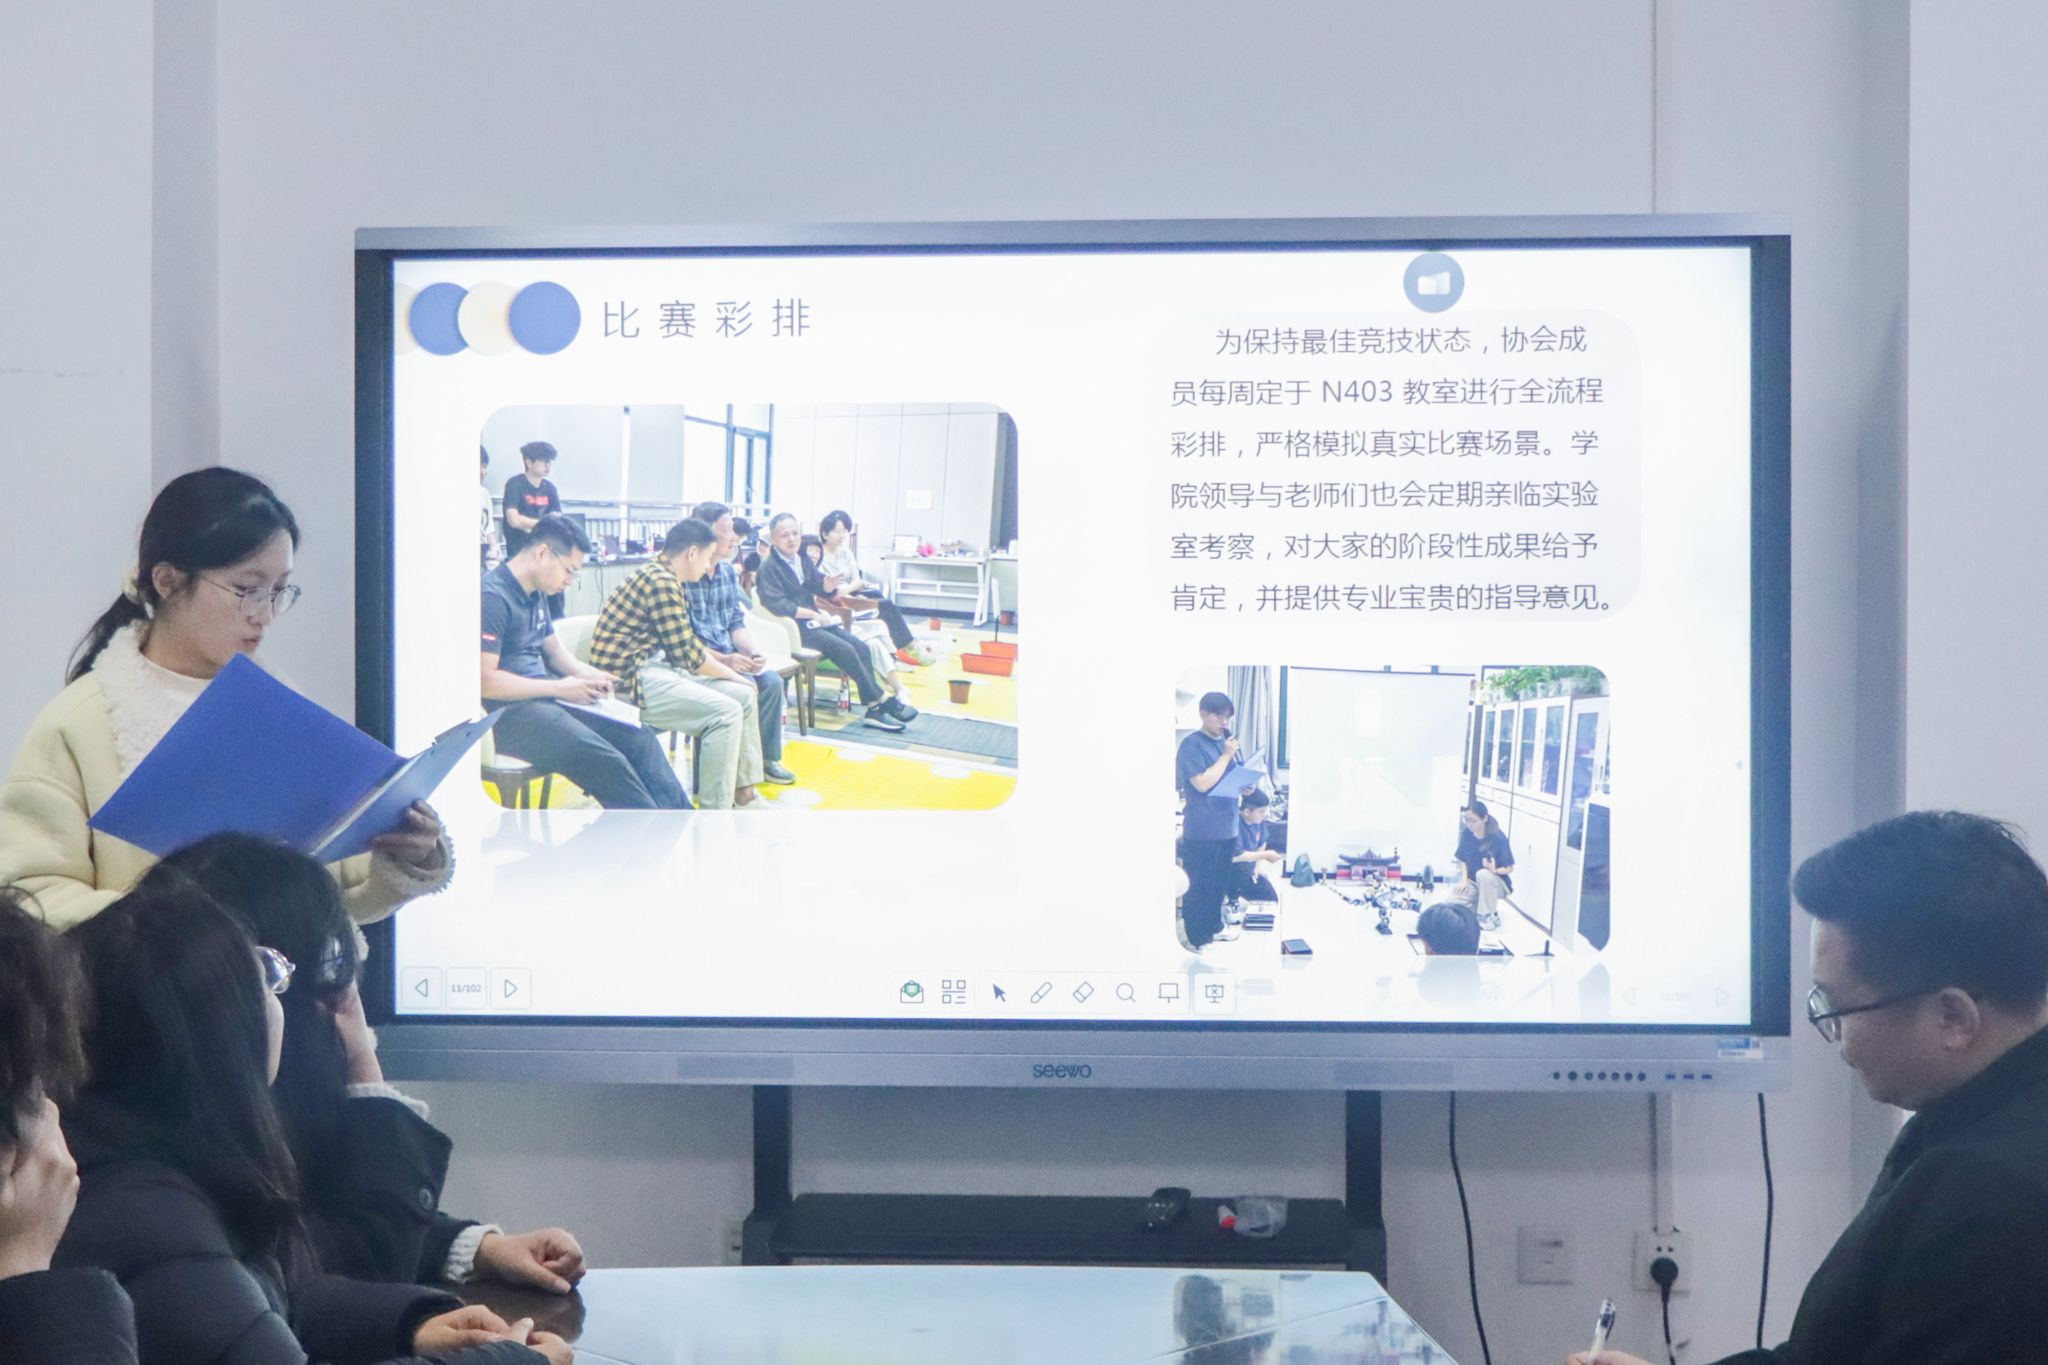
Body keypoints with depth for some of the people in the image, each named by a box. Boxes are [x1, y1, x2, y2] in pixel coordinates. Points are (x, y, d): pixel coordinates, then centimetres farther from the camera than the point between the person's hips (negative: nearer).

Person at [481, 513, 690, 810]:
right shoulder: (493, 596, -15)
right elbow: (484, 681, -21)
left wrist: (584, 673, 7)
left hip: (543, 696, 10)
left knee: (639, 737, -3)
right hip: (507, 712, -10)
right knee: (606, 761, -25)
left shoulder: (535, 595, 15)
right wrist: (558, 688, -16)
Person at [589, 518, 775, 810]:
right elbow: (686, 653, -16)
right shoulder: (661, 582, -17)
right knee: (726, 712, -23)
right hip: (629, 681, -11)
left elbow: (685, 644, 22)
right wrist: (731, 675, -3)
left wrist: (725, 662, 12)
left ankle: (744, 796, 13)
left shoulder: (663, 577, 15)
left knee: (745, 696, 7)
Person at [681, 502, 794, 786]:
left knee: (772, 681, -11)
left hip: (729, 656, 8)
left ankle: (767, 759, 3)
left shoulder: (729, 572, 11)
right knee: (746, 686, -26)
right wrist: (723, 660, -24)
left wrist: (752, 652, -5)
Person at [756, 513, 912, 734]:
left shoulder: (801, 560, 14)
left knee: (860, 647, -10)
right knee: (845, 649, -22)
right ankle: (884, 700, -15)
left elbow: (821, 589, 17)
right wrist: (813, 614, -18)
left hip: (814, 621, 8)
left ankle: (874, 709, -15)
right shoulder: (769, 567, -9)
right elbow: (777, 605, -20)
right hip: (794, 628, -8)